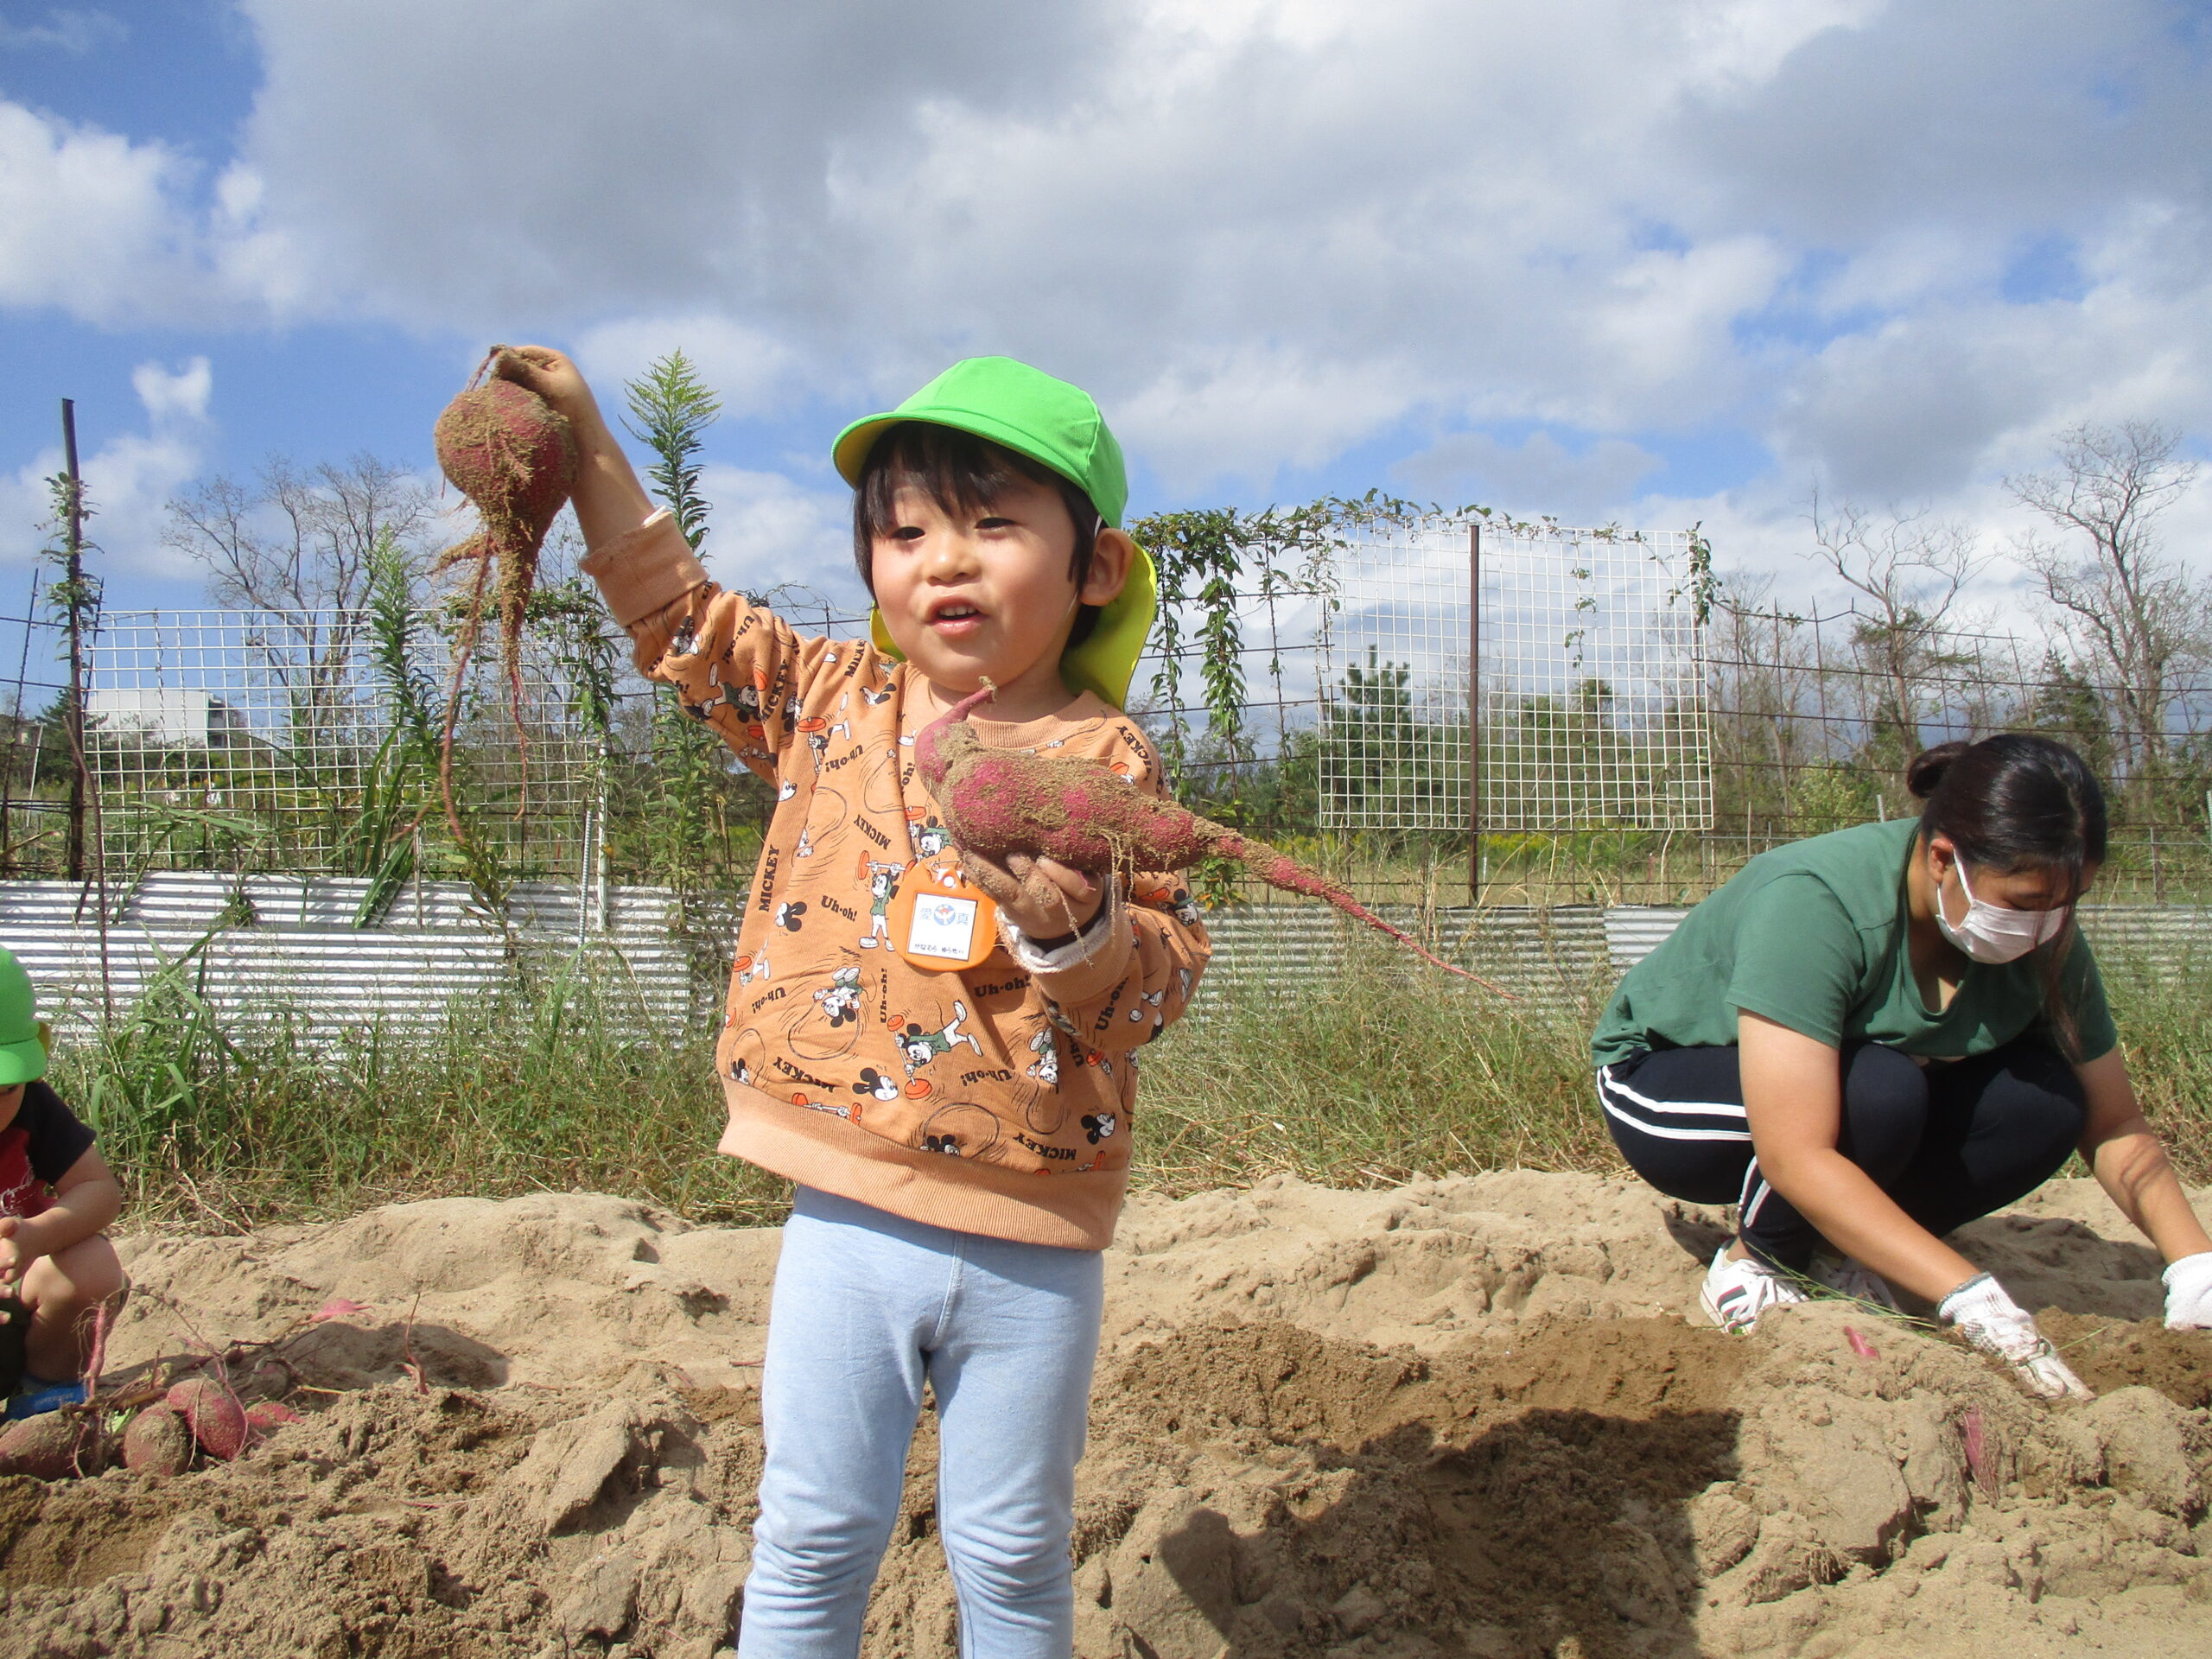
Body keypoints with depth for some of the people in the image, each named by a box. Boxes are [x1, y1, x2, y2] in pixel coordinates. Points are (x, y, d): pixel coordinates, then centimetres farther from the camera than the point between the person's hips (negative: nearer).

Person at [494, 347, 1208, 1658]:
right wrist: (586, 434, 13)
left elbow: (1166, 977, -7)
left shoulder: (1104, 760, -6)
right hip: (849, 1214, 2)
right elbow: (678, 608, 14)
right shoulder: (834, 700, 4)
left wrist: (1076, 927, -28)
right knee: (814, 1534, 13)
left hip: (1032, 1246, -2)